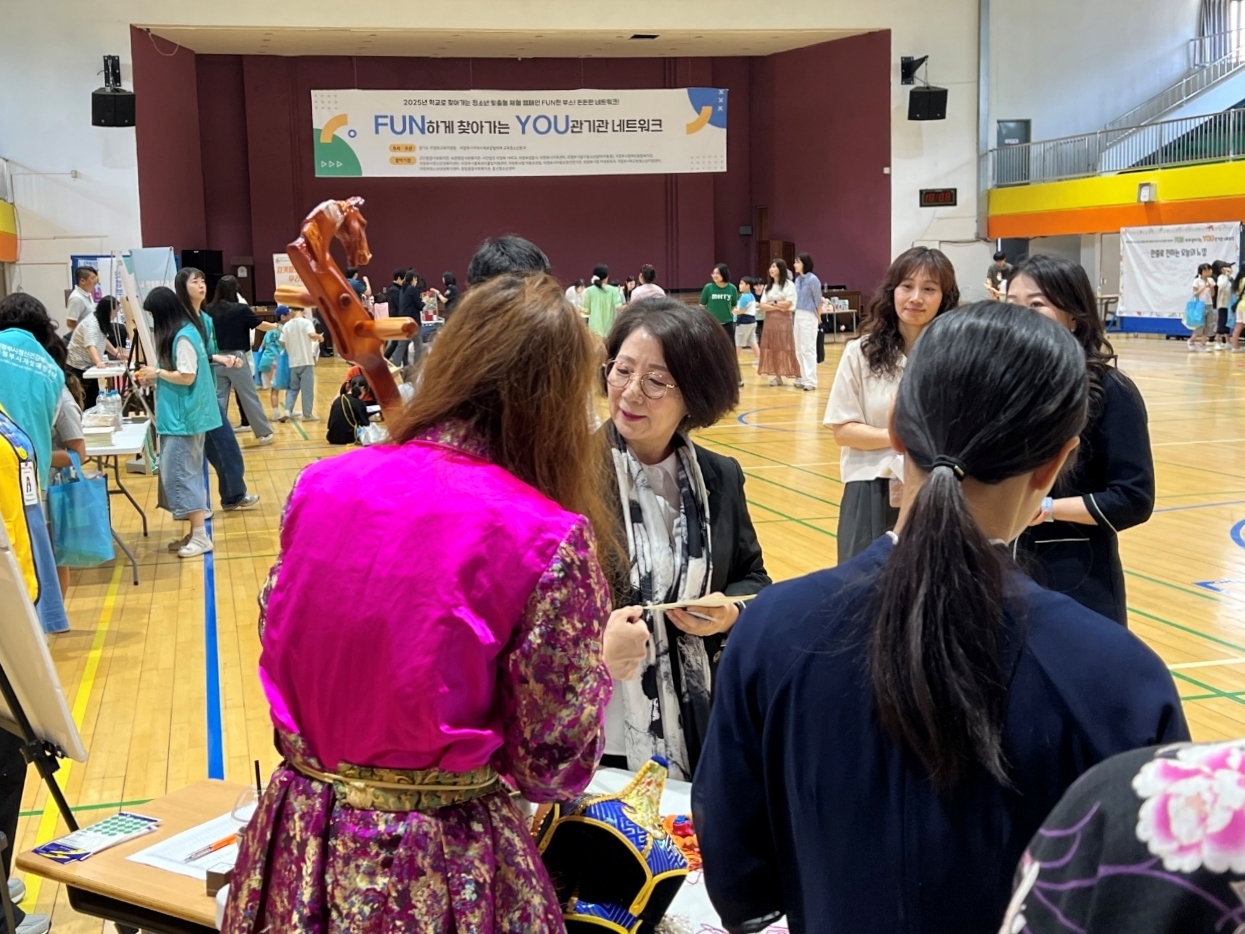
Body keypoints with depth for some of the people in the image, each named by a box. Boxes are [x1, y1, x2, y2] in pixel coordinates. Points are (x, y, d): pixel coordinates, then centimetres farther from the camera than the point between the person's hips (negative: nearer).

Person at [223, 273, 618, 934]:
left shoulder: (320, 484, -4)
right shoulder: (549, 538, -18)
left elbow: (281, 652, 10)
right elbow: (554, 769, -12)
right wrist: (600, 661, 5)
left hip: (302, 843, 4)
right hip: (444, 865, -4)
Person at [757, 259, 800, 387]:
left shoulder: (789, 284, -2)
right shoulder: (767, 287, 13)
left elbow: (788, 304, -11)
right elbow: (763, 306, 2)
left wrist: (772, 303, -1)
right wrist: (778, 307, -11)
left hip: (784, 320, -5)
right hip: (770, 321, 5)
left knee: (787, 349, -7)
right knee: (773, 349, 1)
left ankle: (798, 376, -1)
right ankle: (777, 376, 5)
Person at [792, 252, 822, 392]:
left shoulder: (812, 279, -12)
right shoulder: (798, 279, 9)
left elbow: (818, 300, -7)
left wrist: (818, 317, 1)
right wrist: (794, 317, 11)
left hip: (809, 316, -8)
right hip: (798, 316, 8)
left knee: (808, 349, -6)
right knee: (799, 350, 11)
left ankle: (811, 381, -3)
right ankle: (804, 378, 19)